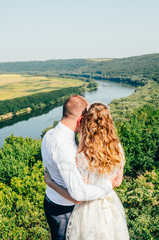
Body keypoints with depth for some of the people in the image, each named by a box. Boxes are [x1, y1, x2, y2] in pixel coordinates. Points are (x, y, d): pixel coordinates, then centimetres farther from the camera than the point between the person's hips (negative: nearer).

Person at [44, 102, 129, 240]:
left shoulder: (83, 158, -31)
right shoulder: (117, 149, -13)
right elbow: (117, 182, 0)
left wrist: (50, 183, -11)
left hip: (90, 209, -5)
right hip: (111, 204, 5)